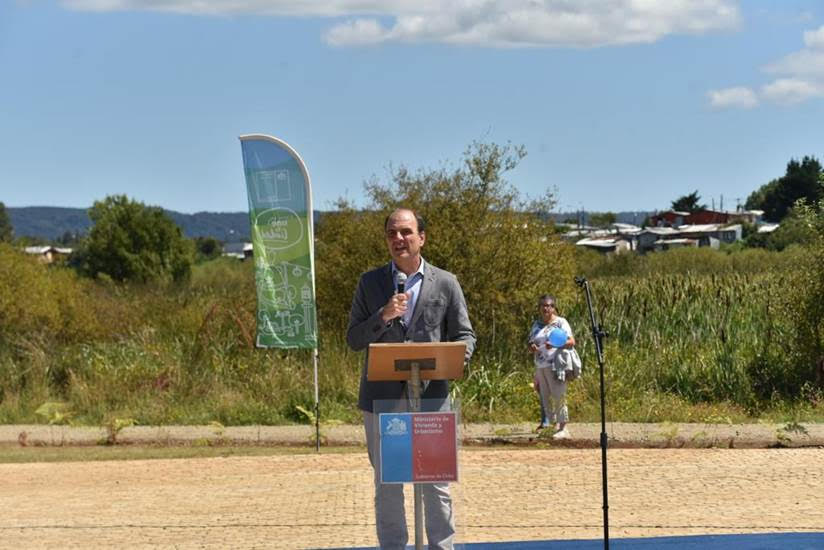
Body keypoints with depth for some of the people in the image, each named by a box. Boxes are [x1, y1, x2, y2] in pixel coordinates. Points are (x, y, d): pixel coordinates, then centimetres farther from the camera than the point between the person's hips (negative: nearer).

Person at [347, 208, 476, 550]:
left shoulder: (446, 283, 6)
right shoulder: (370, 283, 7)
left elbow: (465, 335, 8)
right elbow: (354, 340, 4)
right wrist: (383, 316, -14)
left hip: (431, 395, -1)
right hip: (382, 398, 1)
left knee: (436, 484, 1)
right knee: (387, 486, 8)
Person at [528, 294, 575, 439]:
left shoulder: (560, 322, 0)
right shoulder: (536, 325, 18)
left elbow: (571, 342, -8)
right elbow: (531, 343, 21)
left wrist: (555, 344, -23)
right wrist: (532, 347, -4)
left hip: (555, 366, -6)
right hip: (540, 367, 6)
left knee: (558, 397, -9)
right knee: (545, 397, 4)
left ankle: (563, 428, -8)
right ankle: (552, 424, 8)